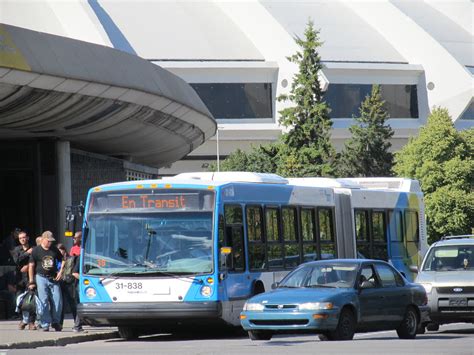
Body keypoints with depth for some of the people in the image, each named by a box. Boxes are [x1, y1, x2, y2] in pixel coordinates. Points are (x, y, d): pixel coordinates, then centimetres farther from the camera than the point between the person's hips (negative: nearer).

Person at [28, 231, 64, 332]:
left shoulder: (54, 250, 7)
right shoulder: (36, 250, -1)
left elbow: (62, 260, 20)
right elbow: (31, 266, 0)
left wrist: (60, 271, 5)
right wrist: (31, 282, -3)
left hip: (53, 278, 3)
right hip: (41, 277, -3)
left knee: (58, 301, -2)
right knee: (44, 302, -5)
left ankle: (55, 322, 15)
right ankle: (45, 325, -1)